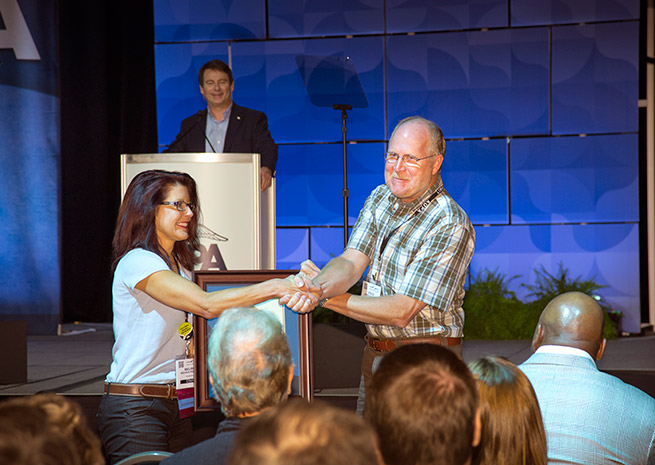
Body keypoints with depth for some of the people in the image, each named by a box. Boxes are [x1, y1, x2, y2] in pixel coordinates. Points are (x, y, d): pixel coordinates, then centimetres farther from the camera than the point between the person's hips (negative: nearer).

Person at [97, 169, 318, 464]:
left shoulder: (178, 266, 16)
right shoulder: (137, 262, -13)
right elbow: (206, 304, -24)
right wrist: (275, 287, -26)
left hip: (175, 406, 8)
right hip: (134, 408, -8)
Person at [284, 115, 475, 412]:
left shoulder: (450, 226, -20)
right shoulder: (380, 199, 5)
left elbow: (402, 312, -23)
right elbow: (351, 262, -7)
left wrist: (326, 297, -23)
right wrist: (317, 285, -31)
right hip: (375, 354, 7)